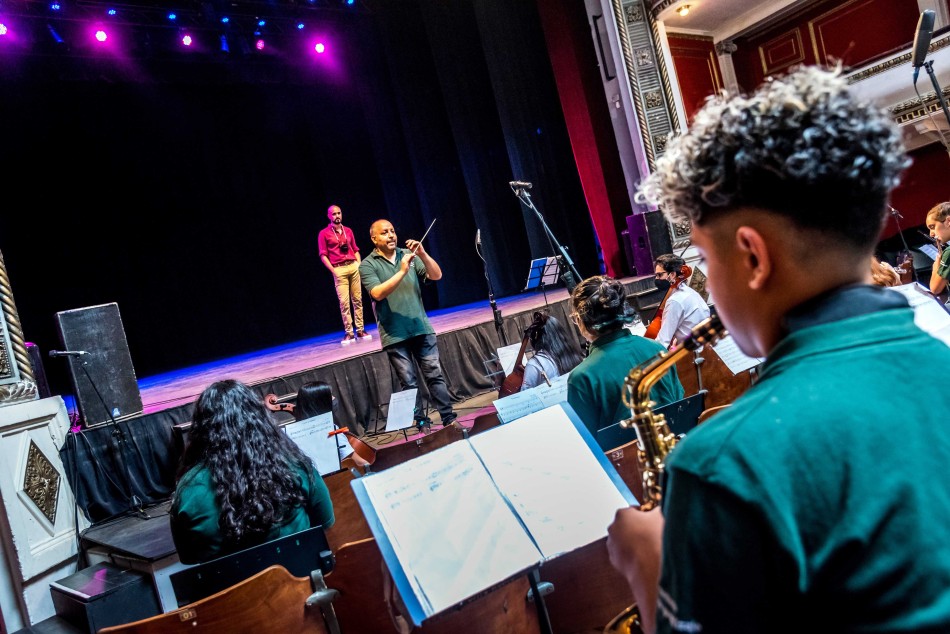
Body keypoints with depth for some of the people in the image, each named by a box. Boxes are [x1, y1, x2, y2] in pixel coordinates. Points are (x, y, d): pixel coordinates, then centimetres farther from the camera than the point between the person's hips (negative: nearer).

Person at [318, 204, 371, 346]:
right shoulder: (324, 233, 3)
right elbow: (323, 255, -1)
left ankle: (360, 330, 8)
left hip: (354, 266, 4)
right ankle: (349, 333, -2)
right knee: (344, 302, -7)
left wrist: (359, 264, 3)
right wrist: (333, 271, -8)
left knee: (357, 299, 3)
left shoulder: (348, 231, 15)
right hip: (339, 270, -4)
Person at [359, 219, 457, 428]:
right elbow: (378, 293, -16)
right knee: (409, 383, 2)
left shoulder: (409, 255, 8)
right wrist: (402, 271, -23)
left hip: (422, 329, 3)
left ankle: (449, 418, 12)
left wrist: (422, 254, -16)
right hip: (394, 335, -2)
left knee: (435, 375, 4)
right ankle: (422, 424, 11)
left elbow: (436, 275, -1)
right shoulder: (367, 265, -1)